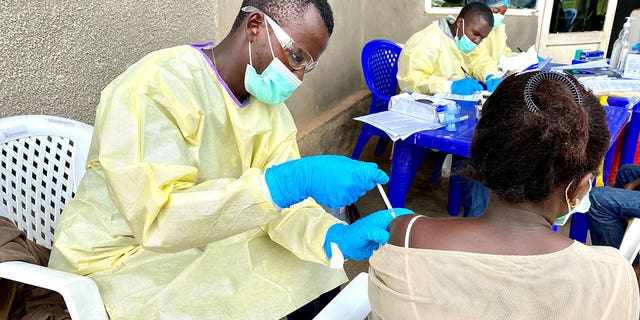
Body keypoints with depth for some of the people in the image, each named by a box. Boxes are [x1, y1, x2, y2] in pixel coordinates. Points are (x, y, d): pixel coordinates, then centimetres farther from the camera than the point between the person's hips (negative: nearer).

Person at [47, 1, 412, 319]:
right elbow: (160, 219, -35)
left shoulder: (268, 103, -2)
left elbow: (284, 202, -8)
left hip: (210, 242, 7)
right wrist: (289, 182, -43)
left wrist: (337, 237, -27)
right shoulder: (158, 83, -25)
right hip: (123, 261, -6)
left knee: (318, 271, 1)